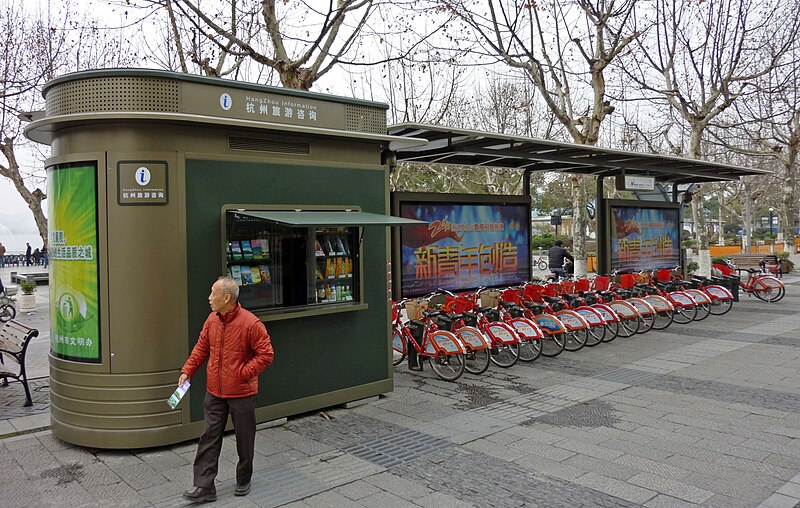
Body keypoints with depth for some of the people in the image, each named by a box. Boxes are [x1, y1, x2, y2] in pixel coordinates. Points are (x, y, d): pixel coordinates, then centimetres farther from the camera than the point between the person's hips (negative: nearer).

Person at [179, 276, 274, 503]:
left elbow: (266, 354, -16)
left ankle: (243, 481, 31)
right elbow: (201, 347, 12)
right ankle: (204, 487, 13)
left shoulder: (251, 323, -19)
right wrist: (187, 371, 3)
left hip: (242, 393, -5)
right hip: (215, 392, 5)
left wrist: (242, 372, -19)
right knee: (209, 437, 5)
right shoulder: (212, 320, 1)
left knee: (245, 439, 11)